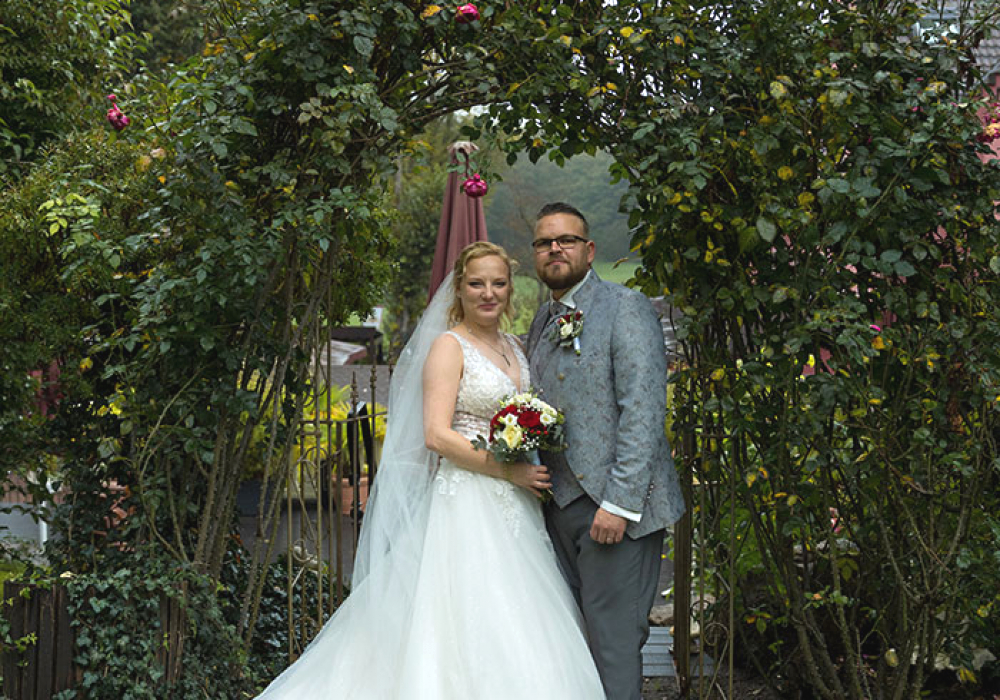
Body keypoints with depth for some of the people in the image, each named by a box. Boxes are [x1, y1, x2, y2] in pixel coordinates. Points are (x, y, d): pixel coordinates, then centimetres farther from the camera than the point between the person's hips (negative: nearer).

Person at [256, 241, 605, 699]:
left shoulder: (513, 348, 16)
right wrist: (509, 471, -15)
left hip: (514, 508, 7)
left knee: (517, 635, 5)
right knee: (468, 627, -9)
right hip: (467, 502, -7)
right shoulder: (448, 346, -6)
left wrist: (536, 474, 4)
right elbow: (437, 436, -16)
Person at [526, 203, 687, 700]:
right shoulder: (543, 321, 16)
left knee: (613, 640, -5)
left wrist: (619, 502, -20)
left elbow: (643, 412, -15)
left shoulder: (625, 307, -7)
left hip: (615, 507, -7)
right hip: (558, 504, 7)